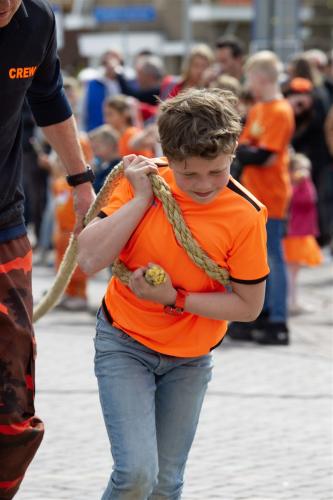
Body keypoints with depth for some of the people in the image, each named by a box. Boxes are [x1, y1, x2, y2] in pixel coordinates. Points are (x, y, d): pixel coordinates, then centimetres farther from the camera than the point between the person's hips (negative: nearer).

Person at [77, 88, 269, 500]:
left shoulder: (245, 215, -17)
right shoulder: (144, 180, -13)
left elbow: (248, 305, -11)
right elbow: (90, 259, -19)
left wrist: (175, 299, -20)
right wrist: (141, 199, -24)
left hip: (190, 359, 1)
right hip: (124, 342, -1)